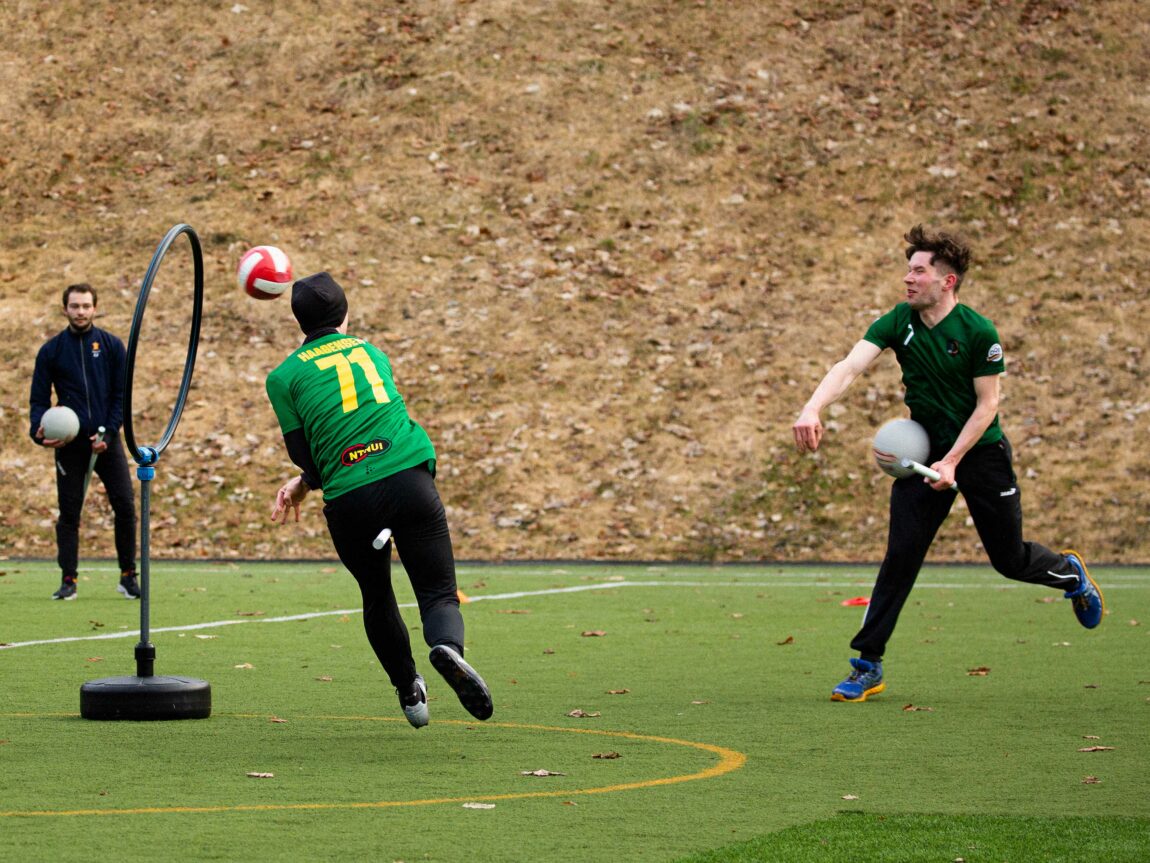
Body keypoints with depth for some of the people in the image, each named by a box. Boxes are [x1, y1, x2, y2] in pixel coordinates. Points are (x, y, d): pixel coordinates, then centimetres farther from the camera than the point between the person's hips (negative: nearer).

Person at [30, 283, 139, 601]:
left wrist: (108, 433, -9)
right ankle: (68, 580, 7)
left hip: (105, 440, 0)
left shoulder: (112, 346, 4)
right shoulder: (51, 350, 4)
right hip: (69, 444, 0)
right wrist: (39, 432, -13)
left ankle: (128, 576, 4)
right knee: (69, 512, 1)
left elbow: (122, 395, 3)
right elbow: (39, 398, 5)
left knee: (125, 506, -6)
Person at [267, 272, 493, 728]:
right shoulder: (373, 353, 20)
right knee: (439, 593, 2)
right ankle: (447, 645, -29)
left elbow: (305, 455, 3)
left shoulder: (285, 376, 8)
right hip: (409, 480, 1)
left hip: (349, 501, -1)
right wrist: (304, 483, 26)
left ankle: (408, 689, 22)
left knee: (377, 597, 22)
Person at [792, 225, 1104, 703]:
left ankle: (1070, 572, 39)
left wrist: (951, 461, -20)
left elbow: (987, 403, -12)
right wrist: (812, 408, -39)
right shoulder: (897, 323, -8)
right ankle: (868, 666, -4)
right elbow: (849, 366, -20)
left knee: (1009, 559, 4)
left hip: (981, 451, -2)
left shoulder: (978, 332, -17)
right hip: (923, 450, 3)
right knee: (900, 556, -8)